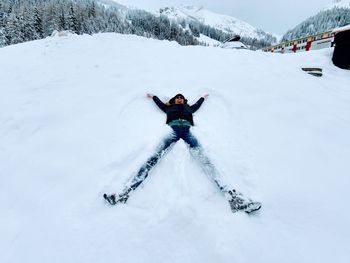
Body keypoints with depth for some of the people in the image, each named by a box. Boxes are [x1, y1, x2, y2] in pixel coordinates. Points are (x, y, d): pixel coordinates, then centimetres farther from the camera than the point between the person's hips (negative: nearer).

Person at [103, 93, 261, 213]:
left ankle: (231, 195, -38)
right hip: (173, 129, 0)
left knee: (202, 157, -24)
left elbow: (197, 104, 57)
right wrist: (152, 96, 71)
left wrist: (203, 97, 75)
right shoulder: (169, 107, 37)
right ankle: (126, 192, -34)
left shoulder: (189, 108, 40)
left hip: (187, 130, 1)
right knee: (155, 156, -23)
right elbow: (159, 102, 53)